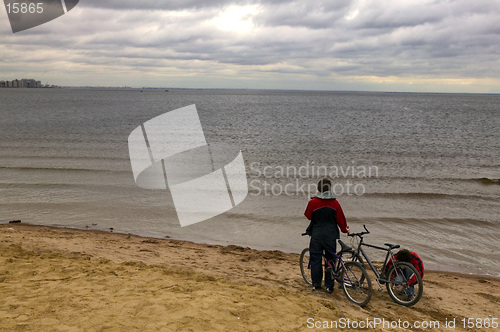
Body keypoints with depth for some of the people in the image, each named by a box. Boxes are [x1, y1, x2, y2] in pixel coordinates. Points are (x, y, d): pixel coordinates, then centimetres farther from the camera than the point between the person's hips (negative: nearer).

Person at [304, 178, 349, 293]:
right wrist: (345, 229, 18)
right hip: (331, 235, 1)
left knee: (315, 259, 10)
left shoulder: (313, 202, -9)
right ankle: (329, 286, 13)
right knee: (330, 259, 10)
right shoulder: (335, 203, -4)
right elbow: (340, 218, 2)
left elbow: (308, 216, 3)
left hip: (316, 234, -1)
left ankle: (316, 284, 15)